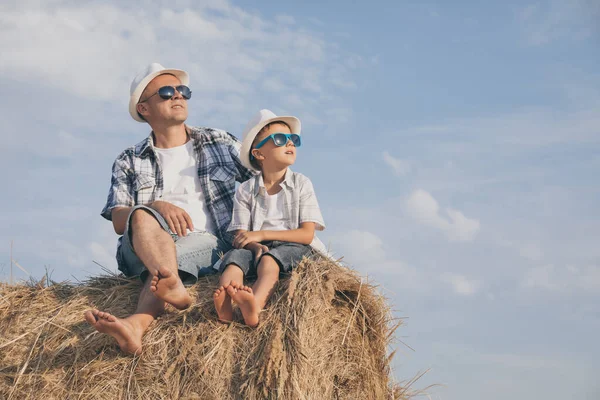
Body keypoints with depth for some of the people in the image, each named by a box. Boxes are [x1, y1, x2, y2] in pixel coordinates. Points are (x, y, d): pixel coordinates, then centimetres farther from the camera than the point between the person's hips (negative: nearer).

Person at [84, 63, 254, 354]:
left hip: (209, 244, -1)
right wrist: (156, 207, -16)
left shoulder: (221, 144, 18)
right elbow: (118, 221, 4)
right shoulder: (130, 163, 17)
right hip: (148, 245, 1)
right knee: (142, 217, -33)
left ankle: (137, 323, -62)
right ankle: (174, 287, -59)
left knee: (172, 258, -35)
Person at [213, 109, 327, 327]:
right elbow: (241, 235, 3)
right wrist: (256, 247, -23)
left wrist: (261, 235, -11)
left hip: (293, 246, -2)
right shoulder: (246, 190, 11)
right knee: (235, 256, -30)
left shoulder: (301, 184, 7)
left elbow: (306, 234, -3)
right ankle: (224, 306, -59)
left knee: (269, 259, -35)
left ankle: (254, 307, -64)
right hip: (258, 247, 2)